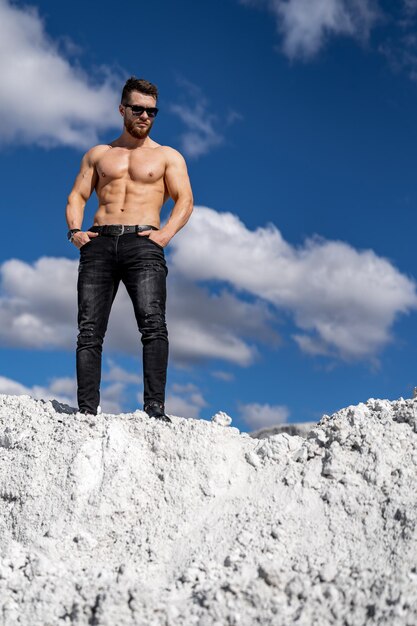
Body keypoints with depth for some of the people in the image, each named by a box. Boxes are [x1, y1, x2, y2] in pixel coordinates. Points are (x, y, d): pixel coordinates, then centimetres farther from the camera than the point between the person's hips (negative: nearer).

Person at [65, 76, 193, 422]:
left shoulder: (168, 156, 18)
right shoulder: (98, 154, 24)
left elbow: (185, 200, 6)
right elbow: (77, 196, 18)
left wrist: (166, 233, -12)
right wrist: (75, 230, -2)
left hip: (142, 242, -2)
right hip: (99, 243, 3)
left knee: (153, 324, -21)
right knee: (89, 329, -7)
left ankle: (155, 408, -23)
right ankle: (86, 412, -7)